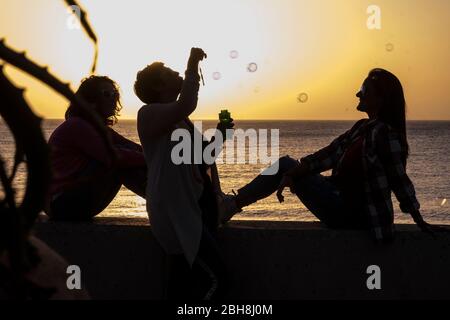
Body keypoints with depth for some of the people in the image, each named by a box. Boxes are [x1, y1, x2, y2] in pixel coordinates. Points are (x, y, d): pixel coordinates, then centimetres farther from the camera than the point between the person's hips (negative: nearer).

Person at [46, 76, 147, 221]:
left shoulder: (100, 128, 16)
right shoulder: (75, 127, -15)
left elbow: (135, 149, 5)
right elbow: (113, 157, -26)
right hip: (62, 204, -9)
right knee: (121, 162, -19)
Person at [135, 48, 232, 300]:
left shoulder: (180, 120, 18)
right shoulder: (150, 113, -10)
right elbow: (186, 106, -31)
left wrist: (218, 136, 12)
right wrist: (193, 65, -21)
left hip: (196, 207, 9)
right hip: (175, 210, -9)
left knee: (184, 286, 11)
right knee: (214, 278, -17)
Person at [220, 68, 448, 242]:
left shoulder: (385, 133, -21)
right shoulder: (362, 128, 7)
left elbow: (399, 180, -21)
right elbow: (329, 155, 3)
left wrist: (420, 223, -16)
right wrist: (291, 174, -4)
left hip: (348, 213, -9)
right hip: (340, 201, 9)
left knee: (285, 166, 0)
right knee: (286, 165, 15)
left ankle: (231, 206, 10)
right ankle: (233, 204, 16)